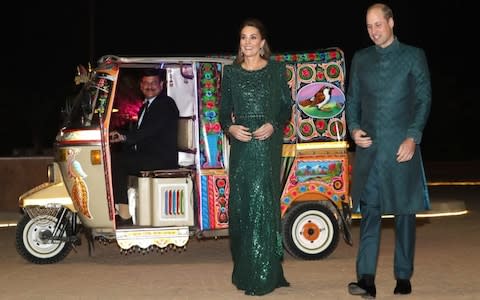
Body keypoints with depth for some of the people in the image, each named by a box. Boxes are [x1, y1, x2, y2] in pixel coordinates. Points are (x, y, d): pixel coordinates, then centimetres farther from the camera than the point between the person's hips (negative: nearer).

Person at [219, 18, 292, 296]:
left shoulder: (277, 70, 5)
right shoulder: (231, 73, 10)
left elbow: (287, 107, 5)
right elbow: (224, 111, 11)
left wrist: (274, 125, -12)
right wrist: (230, 127, -8)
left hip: (268, 144, -3)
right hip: (241, 144, 3)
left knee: (263, 201, -8)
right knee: (240, 203, 3)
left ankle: (263, 277, -3)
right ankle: (244, 271, 14)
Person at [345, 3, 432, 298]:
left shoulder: (414, 55, 4)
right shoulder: (360, 59, 13)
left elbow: (424, 99, 0)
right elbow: (352, 99, 15)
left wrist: (413, 138, -10)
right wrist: (354, 128, -2)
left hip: (403, 147, -2)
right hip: (369, 146, 2)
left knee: (405, 213, 5)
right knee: (369, 212, -2)